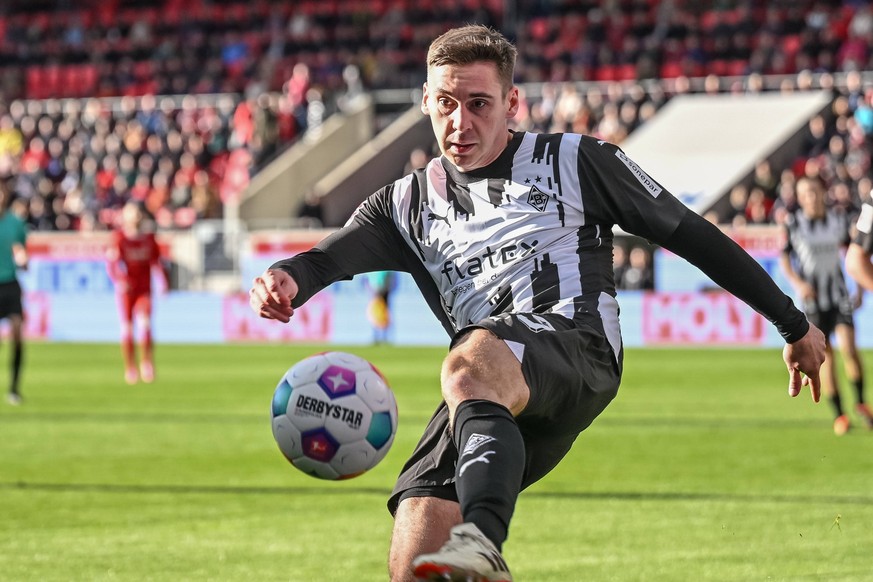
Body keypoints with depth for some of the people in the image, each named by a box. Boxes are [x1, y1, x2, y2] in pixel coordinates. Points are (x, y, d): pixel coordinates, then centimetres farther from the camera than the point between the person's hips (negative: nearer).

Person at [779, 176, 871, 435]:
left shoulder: (839, 219, 3)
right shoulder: (793, 224, -5)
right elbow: (784, 257, 2)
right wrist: (798, 283, -14)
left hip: (839, 294, 1)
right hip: (812, 297, -1)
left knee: (848, 347, -14)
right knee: (824, 355, -3)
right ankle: (839, 415, 5)